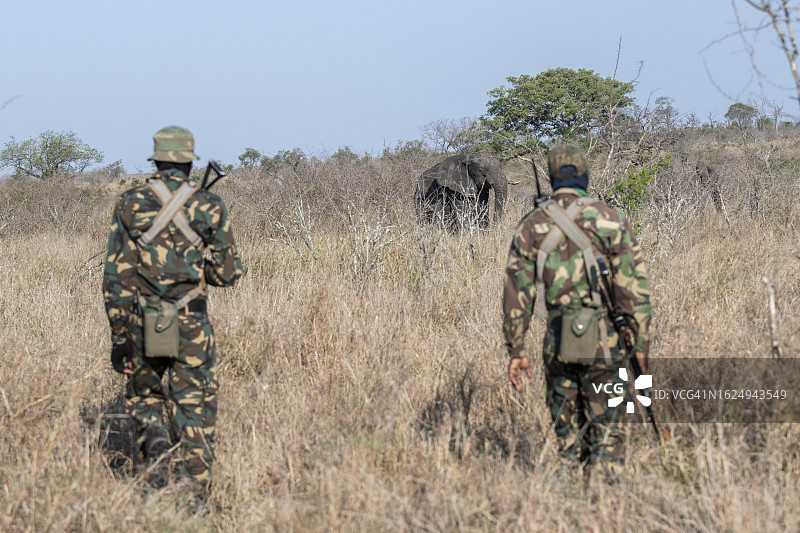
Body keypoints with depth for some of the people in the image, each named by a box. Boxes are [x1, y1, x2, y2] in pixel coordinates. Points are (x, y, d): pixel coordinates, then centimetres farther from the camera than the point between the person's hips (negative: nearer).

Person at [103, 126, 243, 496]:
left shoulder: (130, 205, -3)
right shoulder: (209, 208, -3)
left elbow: (116, 276, -5)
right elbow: (228, 274, 1)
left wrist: (118, 336, 0)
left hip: (142, 325, 1)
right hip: (191, 325, -1)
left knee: (142, 396, 21)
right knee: (195, 410, 6)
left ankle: (155, 446, -7)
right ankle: (197, 492, 2)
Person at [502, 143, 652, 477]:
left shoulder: (531, 226, 6)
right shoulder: (609, 220, -3)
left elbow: (516, 294, 5)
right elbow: (633, 286, -6)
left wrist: (516, 351, 10)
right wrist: (641, 341, -1)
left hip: (558, 343, 3)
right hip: (603, 341, -2)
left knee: (568, 434, 13)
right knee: (606, 436, 0)